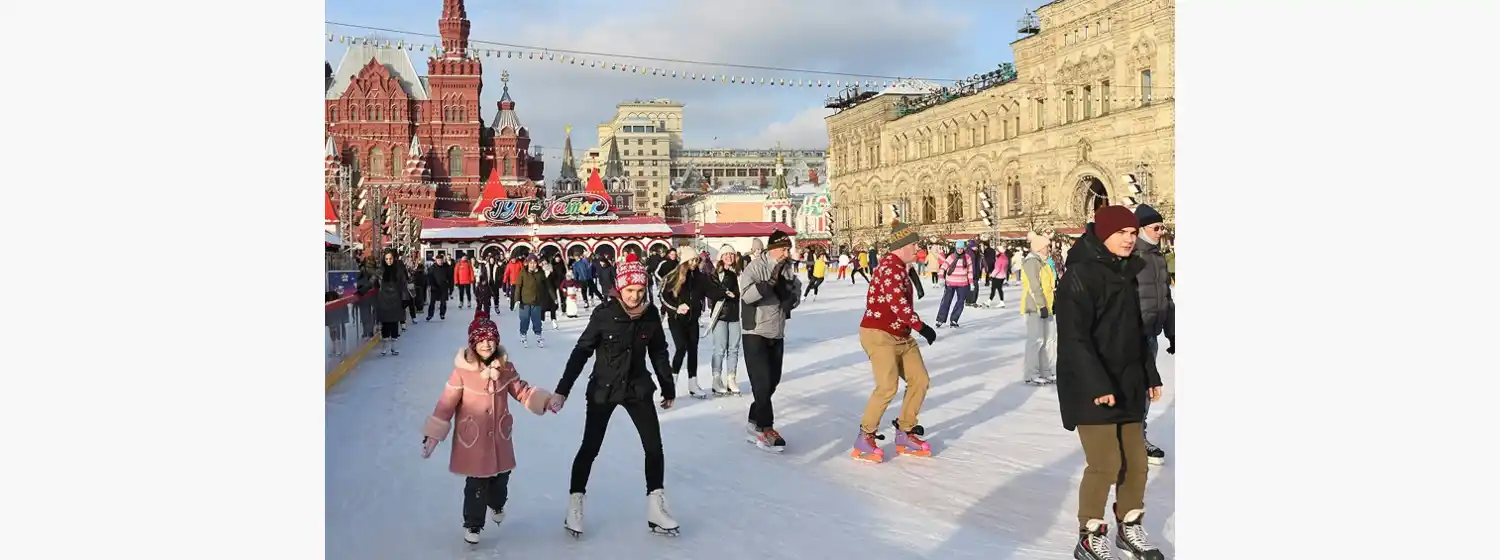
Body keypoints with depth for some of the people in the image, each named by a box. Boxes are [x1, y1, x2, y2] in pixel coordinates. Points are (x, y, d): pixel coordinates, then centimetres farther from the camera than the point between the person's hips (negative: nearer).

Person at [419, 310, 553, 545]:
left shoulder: (505, 367, -7)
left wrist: (545, 400, -7)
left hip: (499, 436, 4)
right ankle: (473, 525, 23)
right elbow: (446, 404, -13)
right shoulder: (462, 371, -19)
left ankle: (496, 505, 52)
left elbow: (522, 391, 5)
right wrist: (433, 434, -11)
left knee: (501, 477, 20)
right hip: (472, 438, -4)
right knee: (476, 484, 1)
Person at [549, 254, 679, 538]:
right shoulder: (604, 314, -17)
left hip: (638, 388, 3)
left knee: (654, 447, 0)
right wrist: (562, 390, -14)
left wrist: (668, 388, 11)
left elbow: (659, 352, 5)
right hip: (602, 389, -3)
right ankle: (575, 505, 20)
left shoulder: (651, 314, -7)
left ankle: (656, 507, 12)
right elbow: (581, 352, -12)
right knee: (590, 448, 5)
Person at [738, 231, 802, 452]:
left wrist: (791, 298, -8)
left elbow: (796, 291, 13)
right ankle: (765, 429, 1)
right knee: (762, 381, -7)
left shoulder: (787, 269, 7)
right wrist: (770, 283, -34)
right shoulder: (755, 267, -14)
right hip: (755, 333, -7)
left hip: (777, 333, 8)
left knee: (773, 380, 13)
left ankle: (755, 421, 28)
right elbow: (747, 294, -27)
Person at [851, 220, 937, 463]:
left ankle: (905, 434, 19)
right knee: (888, 386, -19)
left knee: (920, 380, 7)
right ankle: (865, 438, -4)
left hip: (901, 336, 10)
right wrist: (921, 327, -24)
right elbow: (897, 303, -27)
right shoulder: (890, 266, -18)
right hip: (879, 334, -10)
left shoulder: (901, 267, 14)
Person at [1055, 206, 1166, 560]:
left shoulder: (1127, 273, 13)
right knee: (1105, 464, -6)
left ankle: (1129, 529, 30)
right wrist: (1097, 385, -24)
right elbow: (1074, 337, -20)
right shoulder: (1081, 274, -15)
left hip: (1128, 385, 8)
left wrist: (1149, 374, 19)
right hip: (1092, 388, -8)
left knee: (1136, 461, 12)